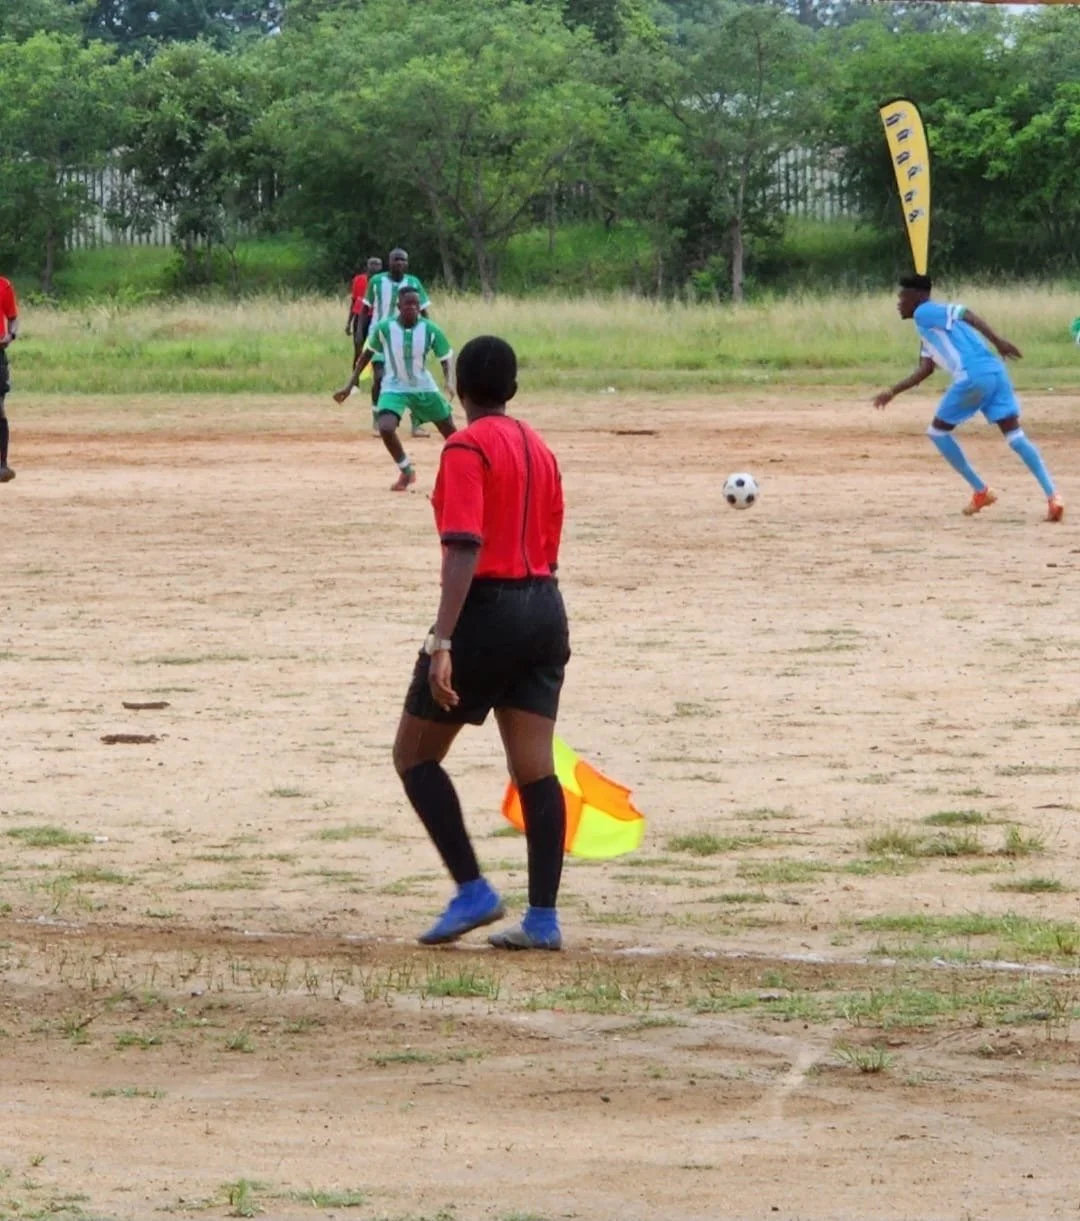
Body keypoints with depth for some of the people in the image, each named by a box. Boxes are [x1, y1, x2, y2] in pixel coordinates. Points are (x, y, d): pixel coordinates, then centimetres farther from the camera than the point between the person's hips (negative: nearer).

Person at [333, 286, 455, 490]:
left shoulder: (429, 329, -18)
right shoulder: (384, 328, -18)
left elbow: (445, 357, -6)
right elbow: (367, 354, -2)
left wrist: (448, 382, -26)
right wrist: (349, 385, -2)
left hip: (424, 387, 1)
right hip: (394, 388, -1)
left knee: (449, 431, 10)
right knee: (386, 428, -26)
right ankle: (406, 471, -2)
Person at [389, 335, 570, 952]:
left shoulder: (467, 449, -10)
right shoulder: (540, 449, 13)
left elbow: (464, 549, -21)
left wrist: (441, 641, -25)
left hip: (487, 608, -7)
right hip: (546, 611, 7)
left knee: (415, 756, 6)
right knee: (535, 768, 5)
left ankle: (473, 892, -1)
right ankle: (542, 917, 2)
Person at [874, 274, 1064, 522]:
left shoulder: (923, 313, 4)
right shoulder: (927, 325, 31)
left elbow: (966, 315, -10)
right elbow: (925, 370, 37)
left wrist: (997, 341, -20)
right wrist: (892, 392, 41)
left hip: (973, 377, -8)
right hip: (995, 372, 8)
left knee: (938, 432, 11)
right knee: (1015, 435, 1)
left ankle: (981, 492, 10)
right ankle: (1053, 497, -14)